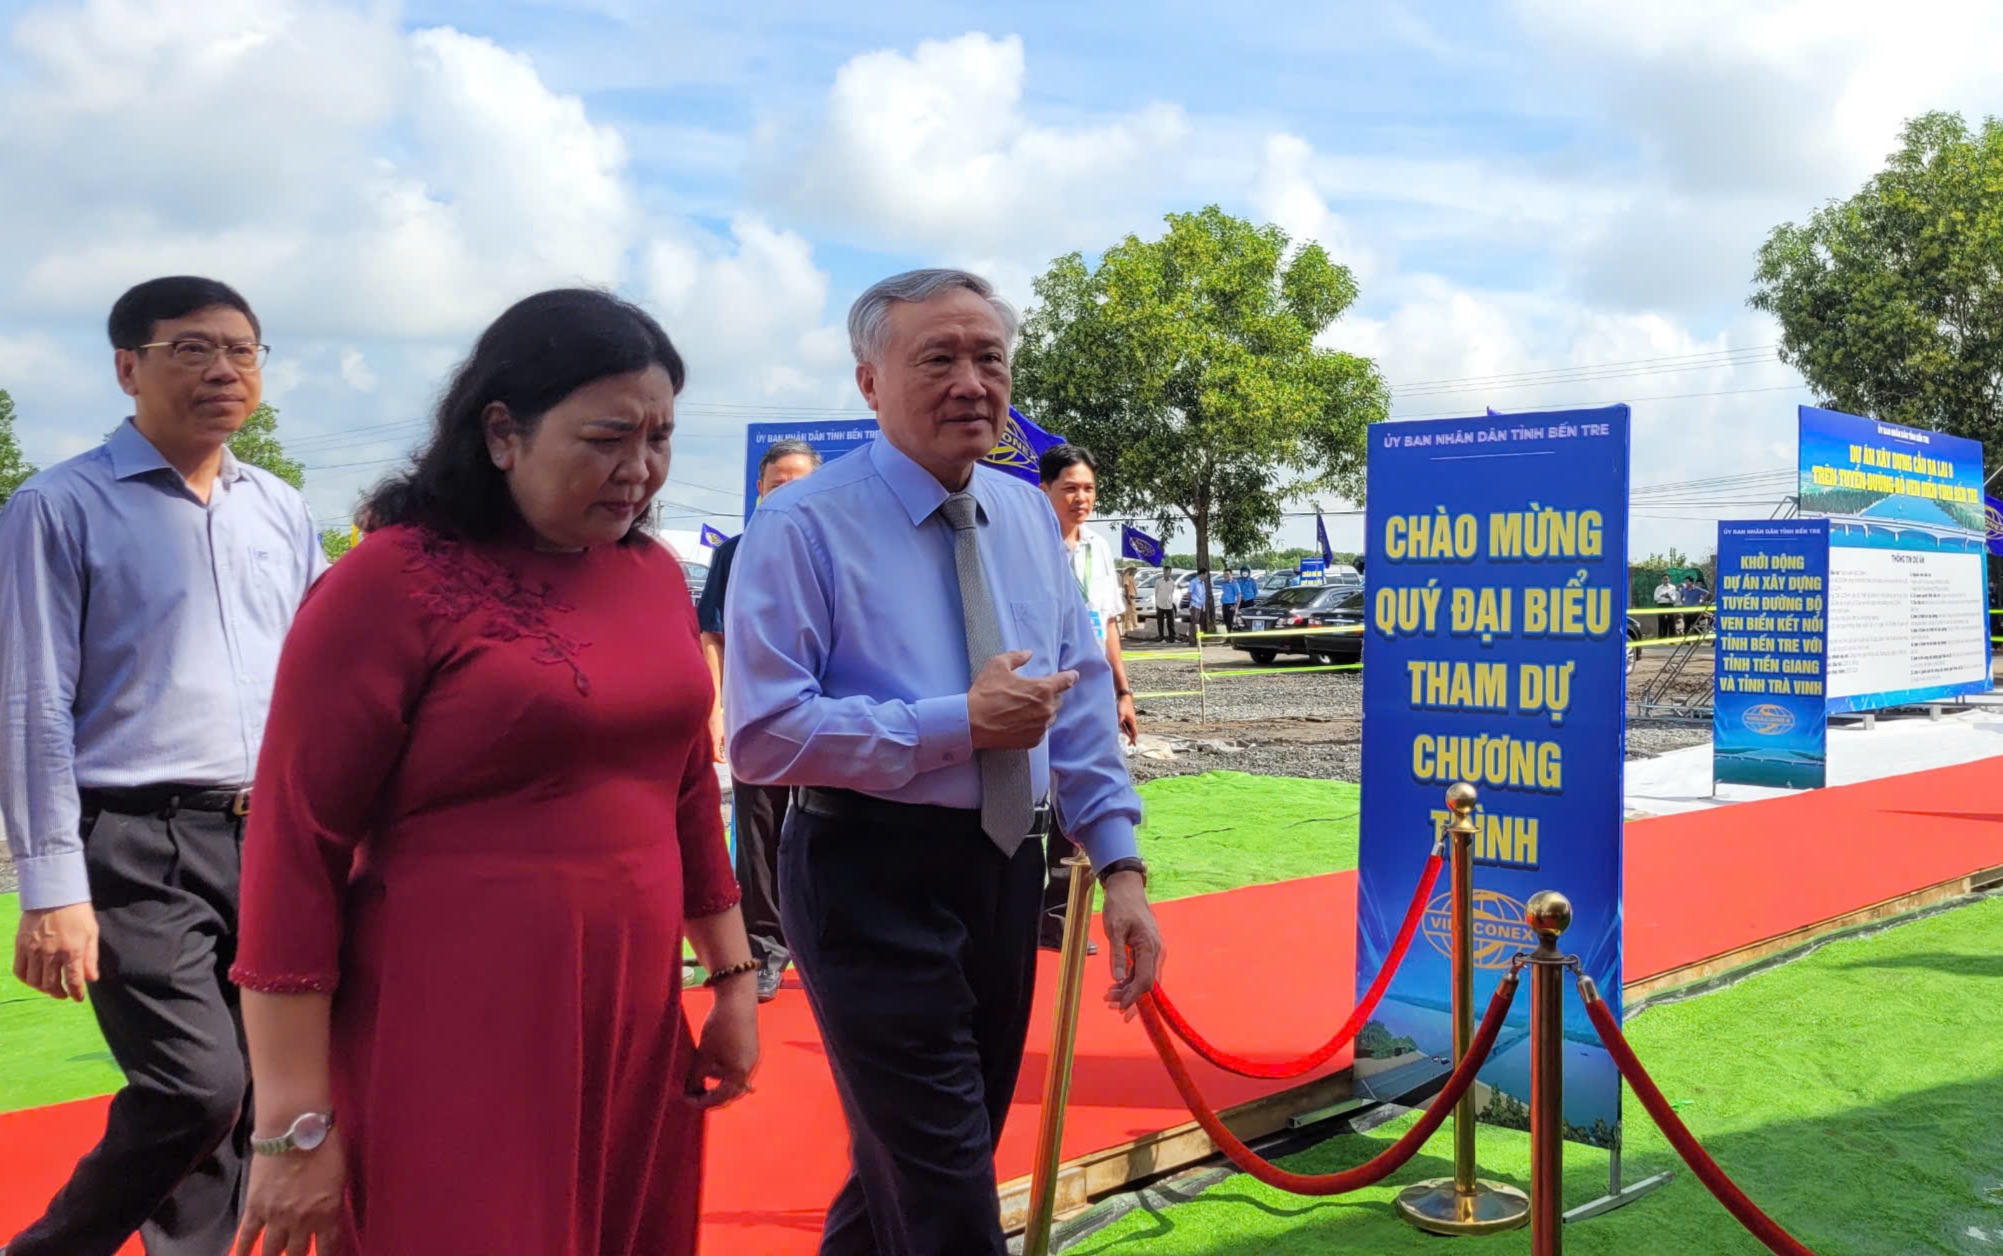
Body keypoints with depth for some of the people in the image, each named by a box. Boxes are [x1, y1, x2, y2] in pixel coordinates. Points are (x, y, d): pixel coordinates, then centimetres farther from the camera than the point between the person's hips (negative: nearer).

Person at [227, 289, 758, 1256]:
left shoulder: (655, 575, 8)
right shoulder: (392, 582, -11)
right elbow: (292, 846, -11)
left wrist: (733, 977, 17)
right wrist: (293, 1124, -12)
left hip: (633, 1030, 6)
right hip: (454, 1048, -6)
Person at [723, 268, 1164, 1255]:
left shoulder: (1030, 517, 9)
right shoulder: (803, 527, -11)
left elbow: (1081, 701, 12)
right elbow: (764, 732, -18)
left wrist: (1119, 863, 4)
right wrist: (958, 723, -20)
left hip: (1005, 868, 7)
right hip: (874, 879, -6)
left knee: (911, 1164, 19)